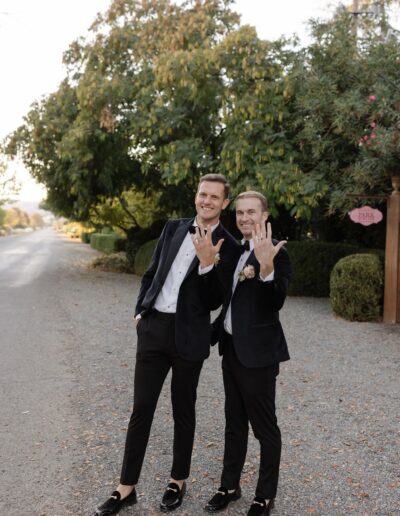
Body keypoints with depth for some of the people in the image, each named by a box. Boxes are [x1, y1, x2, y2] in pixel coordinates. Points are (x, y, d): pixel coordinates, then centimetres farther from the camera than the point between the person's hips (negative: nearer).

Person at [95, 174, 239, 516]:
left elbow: (214, 301, -10)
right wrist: (140, 311, 8)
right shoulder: (173, 228, 8)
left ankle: (178, 482, 30)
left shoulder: (227, 247, -5)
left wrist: (208, 262, -23)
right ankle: (127, 488, 19)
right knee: (141, 408, 7)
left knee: (183, 411, 11)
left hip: (189, 335, -3)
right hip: (153, 328, 4)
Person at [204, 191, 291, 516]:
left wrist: (266, 266, -41)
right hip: (231, 348, 8)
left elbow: (276, 303, -26)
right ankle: (230, 486, 33)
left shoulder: (276, 253, -14)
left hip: (257, 352, -8)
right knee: (234, 423, 18)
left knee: (265, 428, 7)